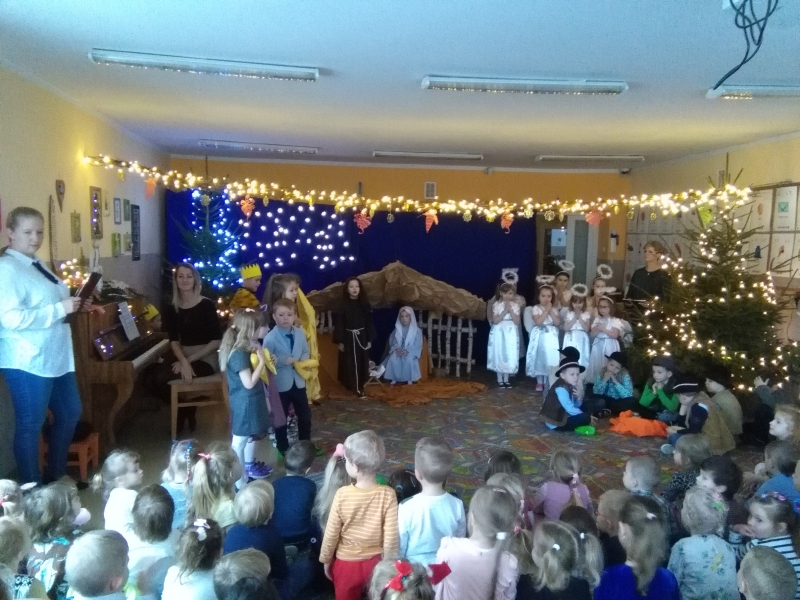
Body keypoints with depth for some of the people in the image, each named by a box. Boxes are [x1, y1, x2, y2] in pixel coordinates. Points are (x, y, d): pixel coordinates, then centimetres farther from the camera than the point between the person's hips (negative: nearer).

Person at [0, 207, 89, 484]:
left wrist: (73, 305, 9)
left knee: (70, 413, 18)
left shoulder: (38, 266, 14)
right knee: (30, 425, 4)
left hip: (55, 356, 10)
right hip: (27, 361, -10)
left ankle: (56, 478, 35)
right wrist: (60, 309, -24)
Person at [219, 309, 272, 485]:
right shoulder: (239, 354, -25)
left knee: (254, 434, 26)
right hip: (245, 403, -10)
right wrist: (262, 361, -20)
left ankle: (250, 466, 45)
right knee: (240, 441, 0)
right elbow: (249, 383, -26)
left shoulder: (244, 349, 4)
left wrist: (263, 360, 3)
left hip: (250, 401, 10)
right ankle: (240, 481, 10)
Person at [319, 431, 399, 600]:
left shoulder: (342, 494, -23)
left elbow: (331, 534, -12)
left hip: (346, 563, 0)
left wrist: (326, 561, 5)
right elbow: (391, 537, -16)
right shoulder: (388, 495, -21)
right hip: (375, 562, 1)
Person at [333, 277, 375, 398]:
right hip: (348, 338, -2)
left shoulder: (365, 304, 2)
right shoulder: (343, 305, -3)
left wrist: (369, 339, 2)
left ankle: (360, 387, 12)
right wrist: (340, 341, -6)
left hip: (362, 337, 2)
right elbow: (339, 323, -3)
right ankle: (354, 387, 6)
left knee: (362, 362, 4)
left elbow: (369, 322, 5)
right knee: (349, 363, 0)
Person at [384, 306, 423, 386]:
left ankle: (409, 379, -18)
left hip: (411, 353, -3)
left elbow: (418, 346, -7)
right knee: (393, 359, -30)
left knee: (409, 360, -36)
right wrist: (396, 349, -12)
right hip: (398, 351, 3)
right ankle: (394, 379, -15)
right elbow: (392, 342, 9)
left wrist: (407, 351, -21)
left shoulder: (417, 331, -5)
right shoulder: (397, 329, 6)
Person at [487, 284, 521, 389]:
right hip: (499, 333, -2)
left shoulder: (515, 306, 2)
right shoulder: (496, 305, -4)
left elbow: (517, 322, -5)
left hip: (511, 334, 2)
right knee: (499, 355, 2)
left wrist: (510, 310, -14)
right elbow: (495, 321, -12)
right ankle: (500, 379, 12)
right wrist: (505, 311, -17)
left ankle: (506, 379, 17)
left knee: (510, 356, 5)